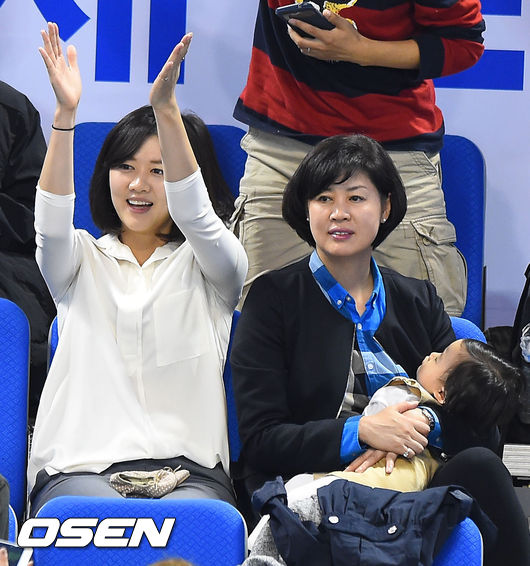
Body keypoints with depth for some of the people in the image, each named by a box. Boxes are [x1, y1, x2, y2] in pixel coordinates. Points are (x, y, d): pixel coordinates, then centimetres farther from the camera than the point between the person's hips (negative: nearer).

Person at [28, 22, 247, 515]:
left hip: (188, 469, 0)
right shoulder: (82, 262, 19)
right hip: (80, 468, 0)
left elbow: (194, 213, -8)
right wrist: (65, 113, -21)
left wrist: (166, 110, -23)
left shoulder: (207, 264, 15)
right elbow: (52, 220, -4)